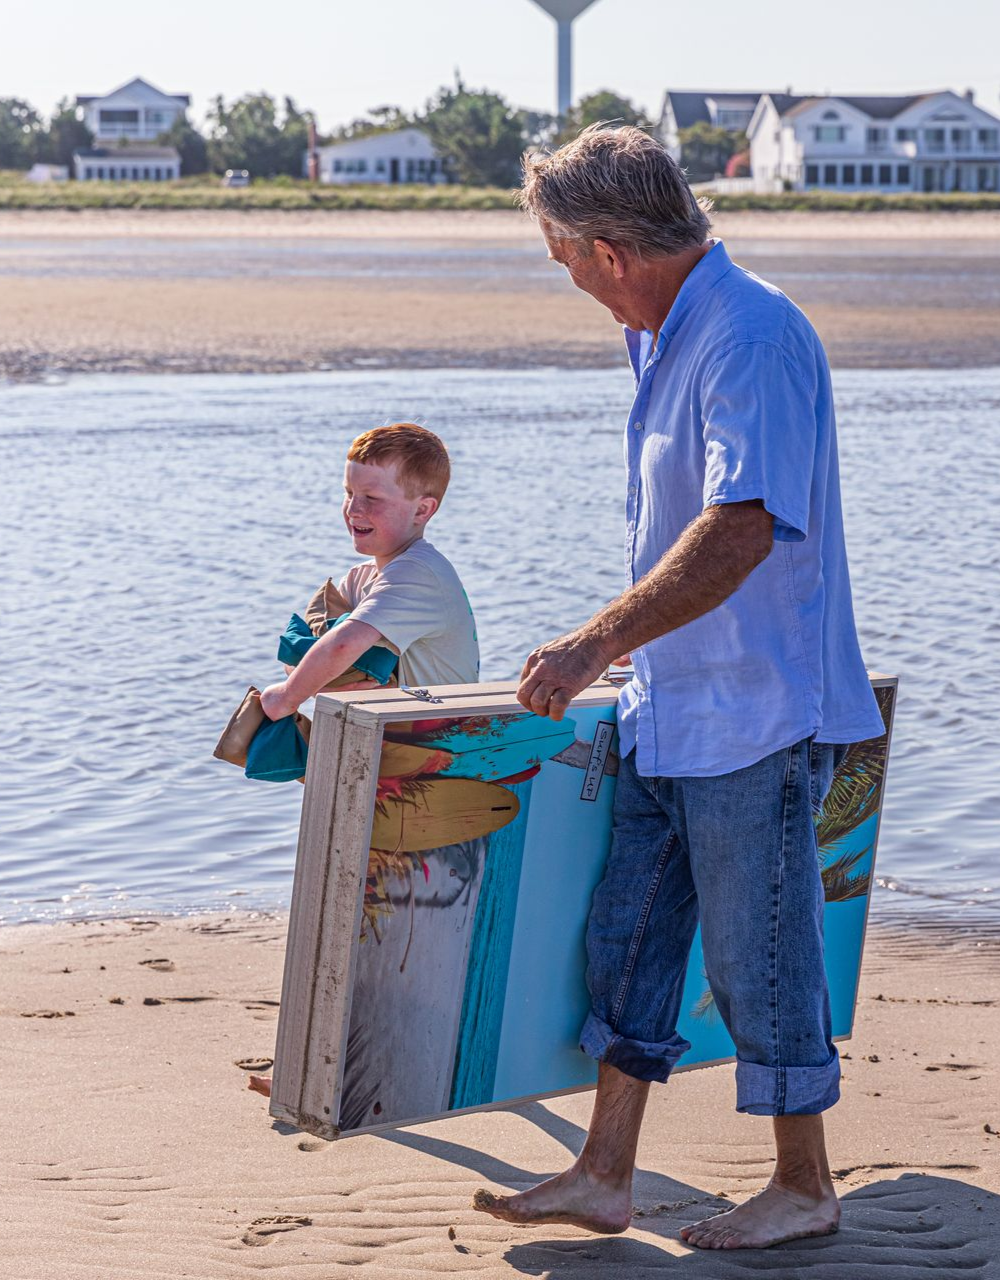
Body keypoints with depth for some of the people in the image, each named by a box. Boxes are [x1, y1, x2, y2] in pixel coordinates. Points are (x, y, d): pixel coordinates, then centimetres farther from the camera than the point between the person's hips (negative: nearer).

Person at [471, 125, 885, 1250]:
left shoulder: (755, 336, -20)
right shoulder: (665, 335, 12)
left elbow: (742, 532, -31)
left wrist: (595, 644, -33)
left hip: (756, 715, -9)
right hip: (670, 704, 9)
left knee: (759, 957, 2)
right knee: (627, 939, 11)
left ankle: (804, 1187, 19)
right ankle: (603, 1178, 20)